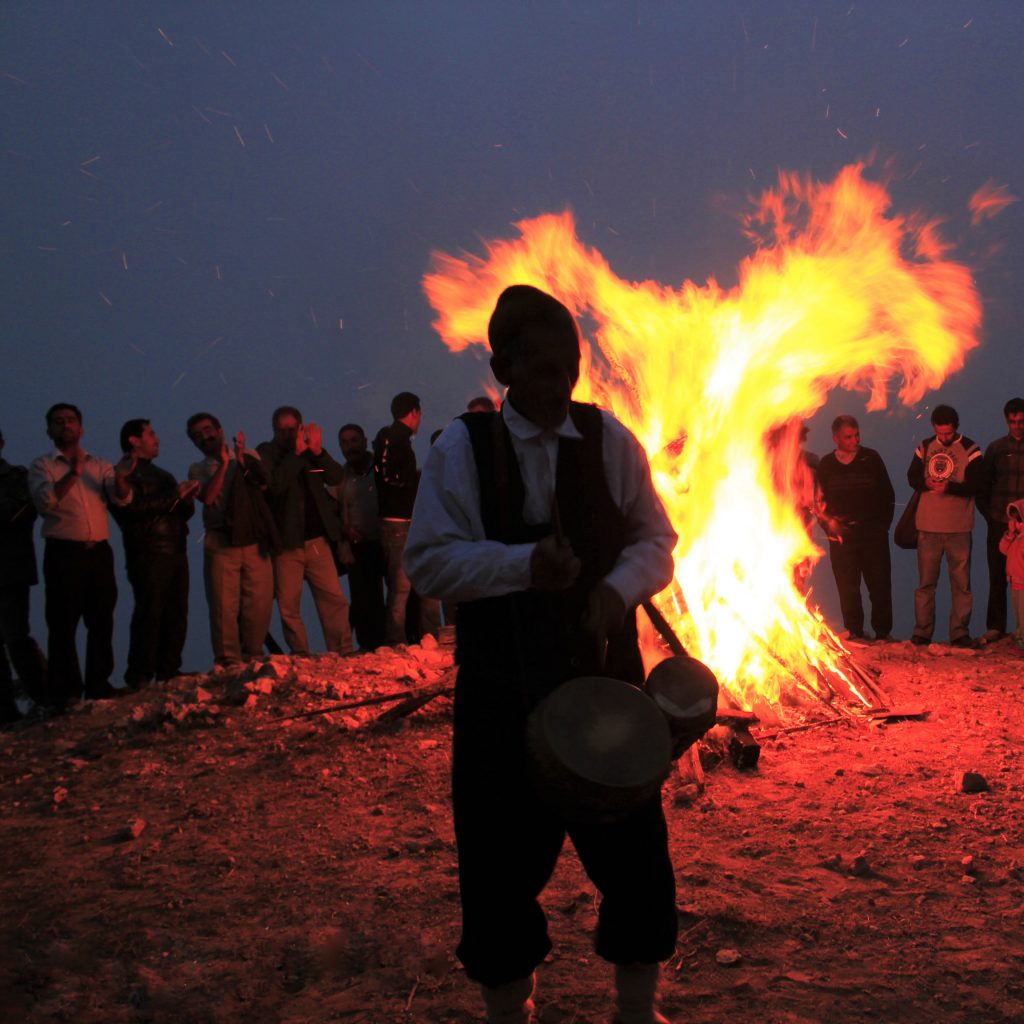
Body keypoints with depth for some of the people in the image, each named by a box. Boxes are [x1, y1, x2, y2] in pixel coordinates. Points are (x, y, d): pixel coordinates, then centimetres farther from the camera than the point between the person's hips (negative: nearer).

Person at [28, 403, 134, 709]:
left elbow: (122, 498, 1)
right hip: (64, 554, -3)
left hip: (99, 552, 3)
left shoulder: (100, 465, 14)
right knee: (63, 624, -2)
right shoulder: (42, 465, 5)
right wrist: (73, 473, -23)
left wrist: (120, 478, -21)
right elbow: (45, 500, -12)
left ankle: (99, 684, 12)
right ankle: (65, 691, 2)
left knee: (102, 621, 5)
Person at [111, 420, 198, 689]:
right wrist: (175, 495, -12)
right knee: (150, 614, -10)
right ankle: (140, 678, -7)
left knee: (176, 615, 4)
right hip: (149, 554, -7)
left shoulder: (162, 475, 26)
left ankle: (168, 673, 10)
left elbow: (183, 512, 24)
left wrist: (188, 498, 1)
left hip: (176, 552, 8)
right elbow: (135, 507, -16)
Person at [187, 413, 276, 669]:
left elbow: (263, 483, -1)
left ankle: (252, 656, 11)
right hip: (221, 542, -1)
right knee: (224, 605, -7)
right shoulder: (198, 469, 13)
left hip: (253, 540, 1)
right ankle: (228, 662, -2)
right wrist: (223, 463, -5)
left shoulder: (249, 456, 17)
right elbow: (207, 496, -6)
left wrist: (241, 459, -12)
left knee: (260, 601, -1)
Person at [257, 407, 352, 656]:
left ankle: (342, 653, 1)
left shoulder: (311, 451, 12)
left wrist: (318, 451, -14)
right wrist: (296, 453, -18)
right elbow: (276, 483, -16)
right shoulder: (266, 452, 2)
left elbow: (336, 477, -1)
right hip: (286, 543, -3)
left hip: (317, 540, 3)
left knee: (334, 599, -2)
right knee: (289, 606, -1)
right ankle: (301, 657, 7)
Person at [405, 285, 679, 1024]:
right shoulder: (463, 447, -4)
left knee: (634, 846, 5)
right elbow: (429, 560, -9)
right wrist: (523, 565, -22)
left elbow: (655, 540, 4)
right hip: (502, 687, -2)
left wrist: (619, 587, -16)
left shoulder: (609, 438, 2)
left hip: (605, 671, 2)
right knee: (504, 856, 6)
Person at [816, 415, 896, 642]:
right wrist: (829, 522, -2)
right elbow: (819, 499, 9)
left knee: (880, 583, 0)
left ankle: (883, 631, 9)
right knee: (847, 586, 1)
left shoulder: (871, 458, 4)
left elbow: (888, 495, 8)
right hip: (842, 534, 0)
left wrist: (883, 524, 4)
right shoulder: (826, 464, 6)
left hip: (873, 532, 0)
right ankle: (854, 631, 10)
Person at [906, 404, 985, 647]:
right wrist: (927, 483, -14)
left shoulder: (970, 450, -4)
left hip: (959, 527, -2)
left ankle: (960, 633, 10)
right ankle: (922, 632, 13)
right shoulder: (925, 447, 7)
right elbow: (912, 477, 8)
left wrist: (949, 487, -26)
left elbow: (976, 484, -10)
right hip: (928, 526, 2)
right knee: (925, 582, 7)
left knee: (961, 582, 3)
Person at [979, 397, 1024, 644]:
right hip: (1000, 523, 2)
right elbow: (983, 484, 12)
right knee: (997, 577, 5)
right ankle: (995, 627, 10)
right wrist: (987, 512, 3)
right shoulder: (996, 448, 8)